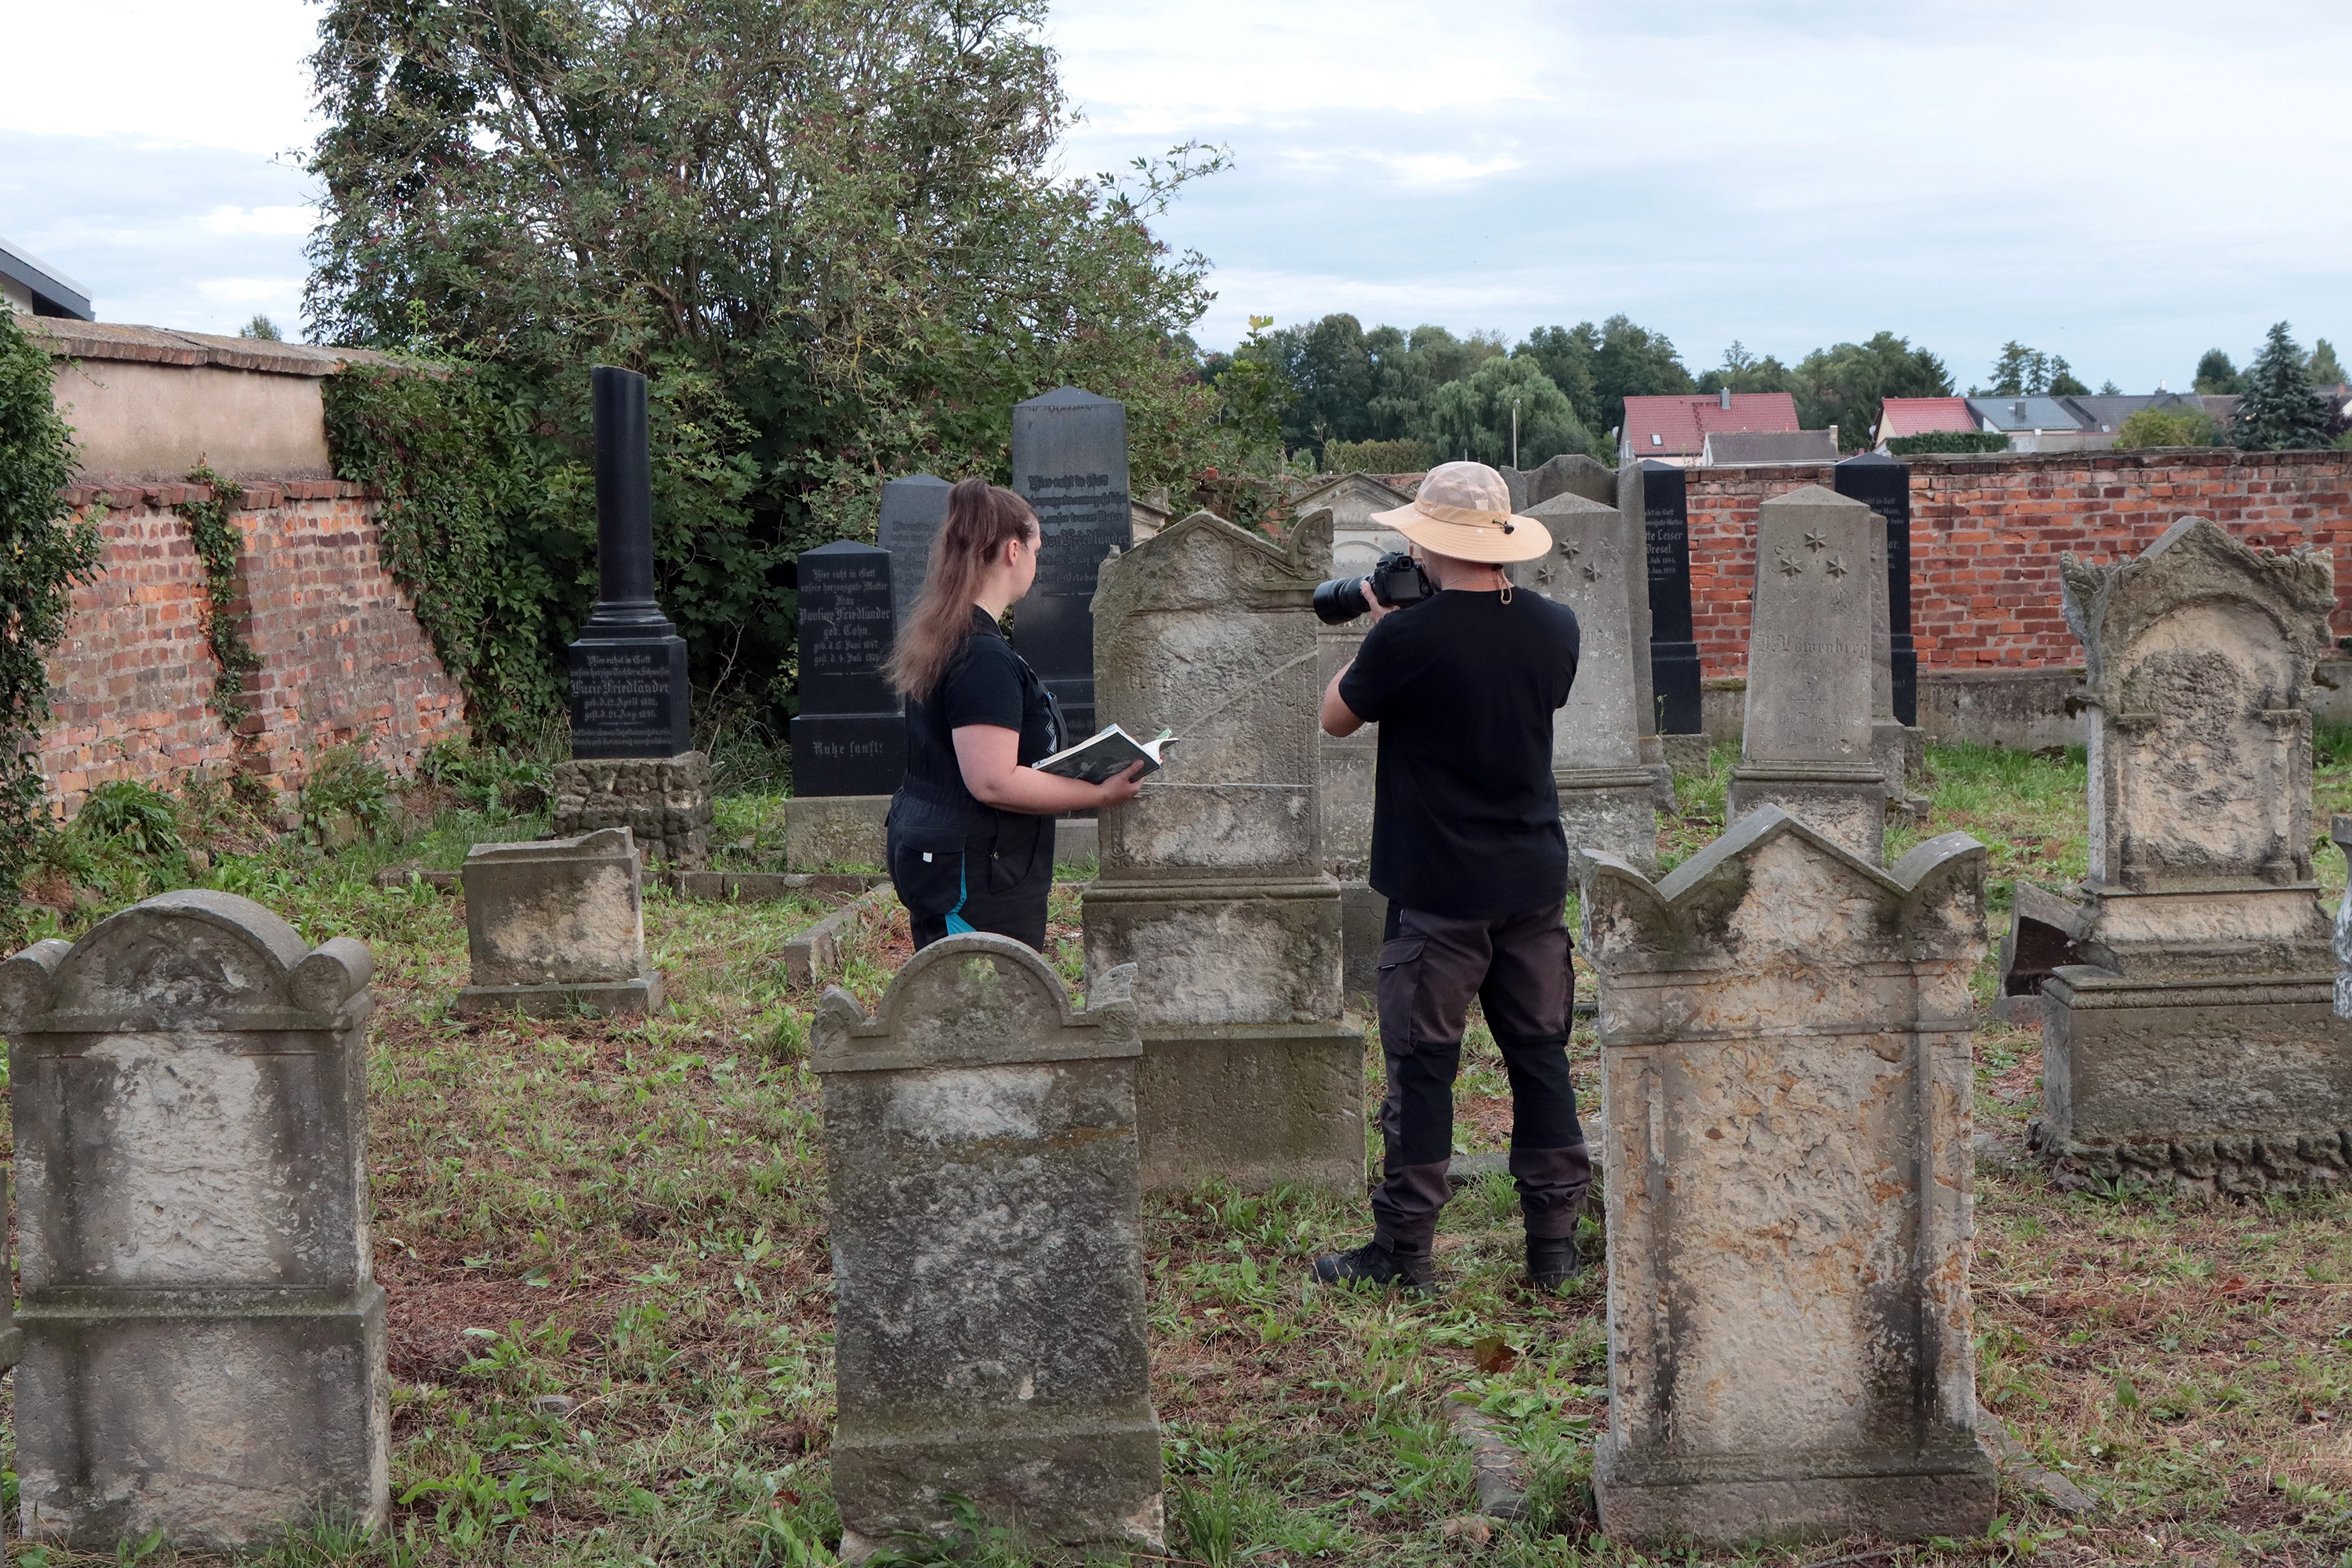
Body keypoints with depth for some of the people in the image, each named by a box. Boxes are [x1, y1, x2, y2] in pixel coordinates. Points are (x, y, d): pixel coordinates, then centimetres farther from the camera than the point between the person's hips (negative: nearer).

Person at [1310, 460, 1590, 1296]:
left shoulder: (1407, 639, -17)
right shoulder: (1555, 628, 1)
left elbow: (1336, 717, -1)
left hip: (1438, 890, -5)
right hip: (1536, 880, 5)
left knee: (1422, 1064, 2)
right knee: (1541, 1054, 11)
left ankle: (1404, 1252, 7)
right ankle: (1555, 1244, 16)